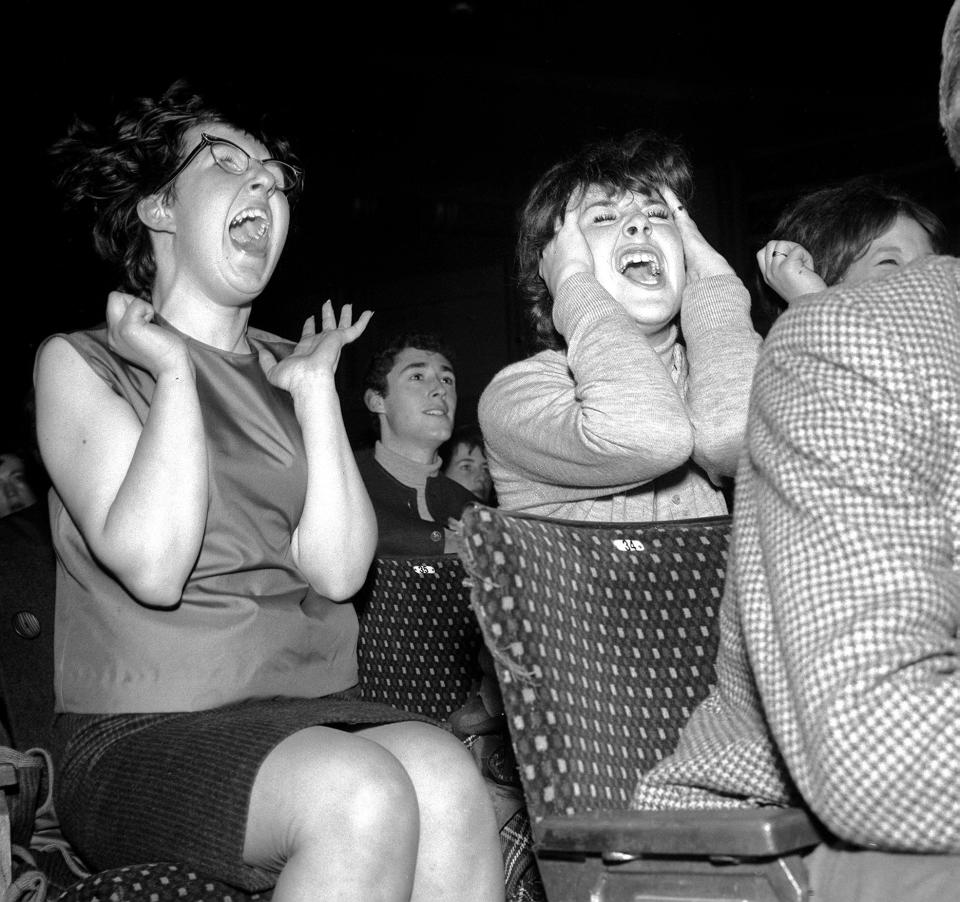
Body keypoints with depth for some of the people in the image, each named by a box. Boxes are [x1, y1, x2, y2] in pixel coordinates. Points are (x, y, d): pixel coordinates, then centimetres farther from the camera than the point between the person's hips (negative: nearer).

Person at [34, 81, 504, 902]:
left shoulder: (285, 371, 14)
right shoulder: (79, 361, 3)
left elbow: (337, 571, -1)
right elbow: (153, 567, -14)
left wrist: (316, 385, 0)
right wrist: (174, 370, -8)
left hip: (313, 711, 4)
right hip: (147, 734, -4)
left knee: (444, 778, -27)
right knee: (362, 793, -31)